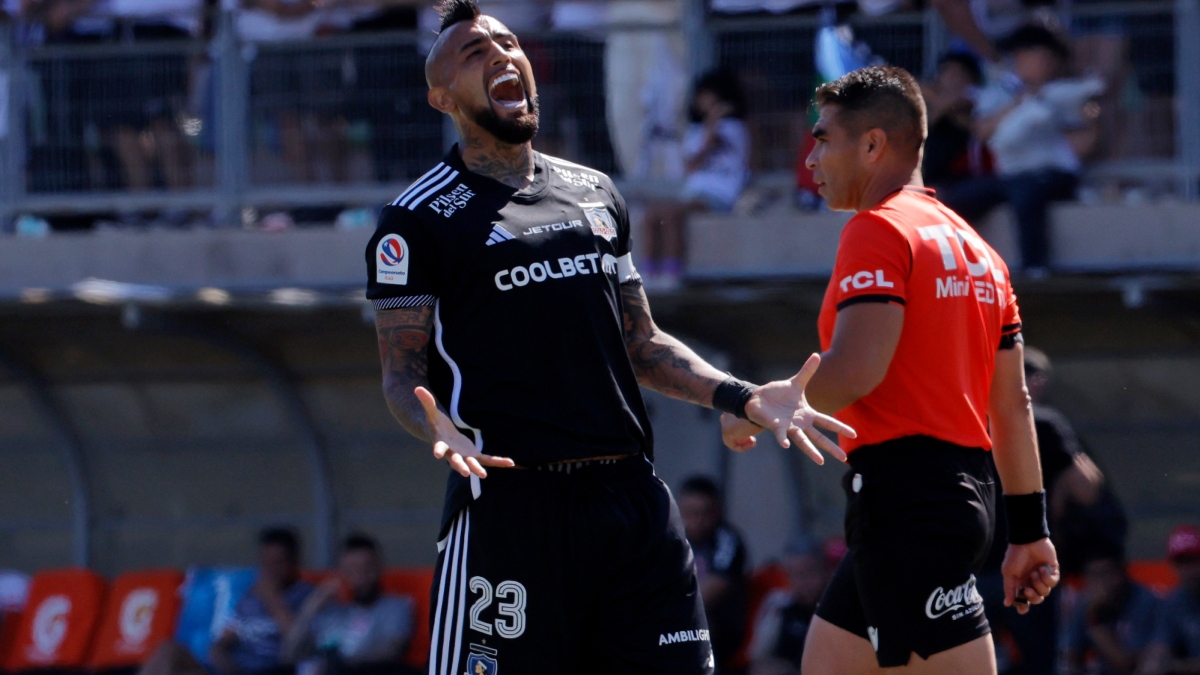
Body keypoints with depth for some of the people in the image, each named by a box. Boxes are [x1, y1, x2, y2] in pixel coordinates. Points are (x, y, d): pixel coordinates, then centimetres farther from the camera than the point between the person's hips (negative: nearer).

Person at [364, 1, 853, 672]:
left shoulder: (596, 193, 19)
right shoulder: (422, 218, 1)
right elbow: (403, 372, -3)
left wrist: (745, 398, 11)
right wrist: (438, 428, -25)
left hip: (633, 493, 5)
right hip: (511, 502, -5)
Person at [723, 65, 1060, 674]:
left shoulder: (877, 231, -9)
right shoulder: (974, 247, 19)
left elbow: (854, 371, -21)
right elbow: (1012, 405, 19)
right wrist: (1029, 529, 21)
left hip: (905, 502, -10)